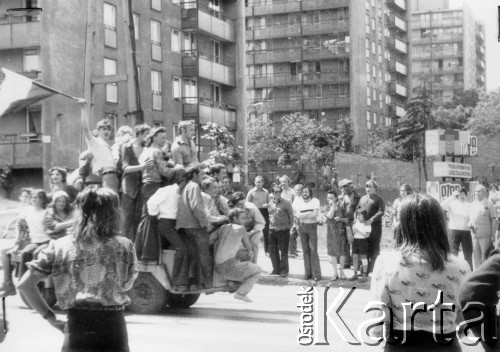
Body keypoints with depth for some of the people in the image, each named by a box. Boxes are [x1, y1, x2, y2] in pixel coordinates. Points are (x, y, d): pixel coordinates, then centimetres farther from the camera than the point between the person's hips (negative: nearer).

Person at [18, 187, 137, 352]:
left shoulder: (60, 247, -2)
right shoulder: (124, 246, -6)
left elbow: (25, 284, -3)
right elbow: (126, 285, 3)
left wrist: (49, 317, 3)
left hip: (76, 324, 1)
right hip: (112, 324, -1)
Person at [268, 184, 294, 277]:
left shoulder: (286, 203, -5)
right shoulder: (271, 203, 9)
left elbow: (291, 216, -1)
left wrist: (289, 227, -3)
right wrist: (271, 225, 13)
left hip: (283, 230, -5)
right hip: (272, 230, 5)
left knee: (283, 251, 0)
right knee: (272, 251, 9)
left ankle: (284, 270, 10)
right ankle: (276, 269, 22)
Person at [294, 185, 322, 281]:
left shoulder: (315, 201, -1)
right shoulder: (298, 201, 7)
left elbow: (314, 214, -14)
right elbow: (297, 215, 1)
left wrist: (302, 215, -11)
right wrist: (309, 213, -6)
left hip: (312, 226, -3)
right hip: (302, 227, 3)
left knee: (313, 250, -7)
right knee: (305, 250, 4)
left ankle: (316, 274, -6)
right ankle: (308, 273, 9)